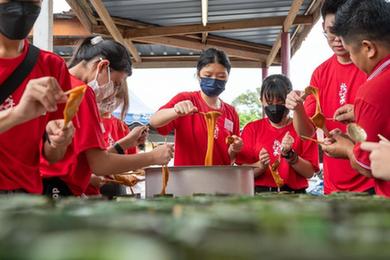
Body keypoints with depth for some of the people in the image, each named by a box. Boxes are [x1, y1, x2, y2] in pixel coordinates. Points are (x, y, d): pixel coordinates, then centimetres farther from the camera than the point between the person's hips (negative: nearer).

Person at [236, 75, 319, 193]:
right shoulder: (251, 129, 8)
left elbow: (310, 172, 1)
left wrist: (290, 155, -12)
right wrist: (260, 166, -15)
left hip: (293, 195, -1)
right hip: (259, 192, 1)